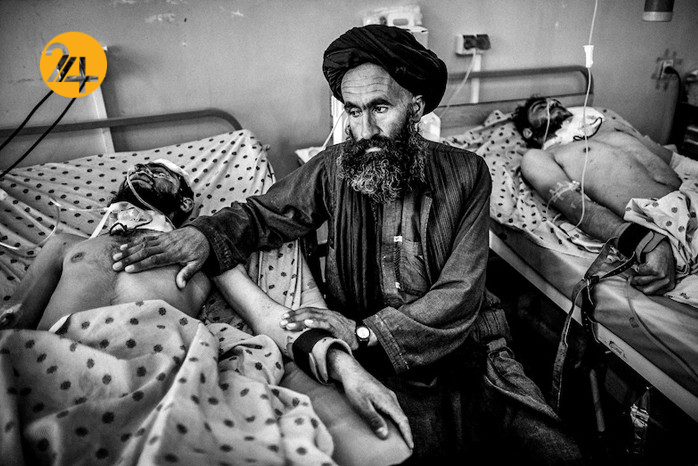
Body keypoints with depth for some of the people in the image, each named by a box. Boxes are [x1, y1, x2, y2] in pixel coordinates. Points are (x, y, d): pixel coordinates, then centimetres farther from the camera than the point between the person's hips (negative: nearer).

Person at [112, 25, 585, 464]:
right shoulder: (335, 168, -4)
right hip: (384, 369, 0)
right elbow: (263, 213, 5)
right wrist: (206, 234, -17)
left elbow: (460, 293, -11)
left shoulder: (465, 173, -6)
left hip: (467, 350, 1)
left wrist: (366, 331, -22)